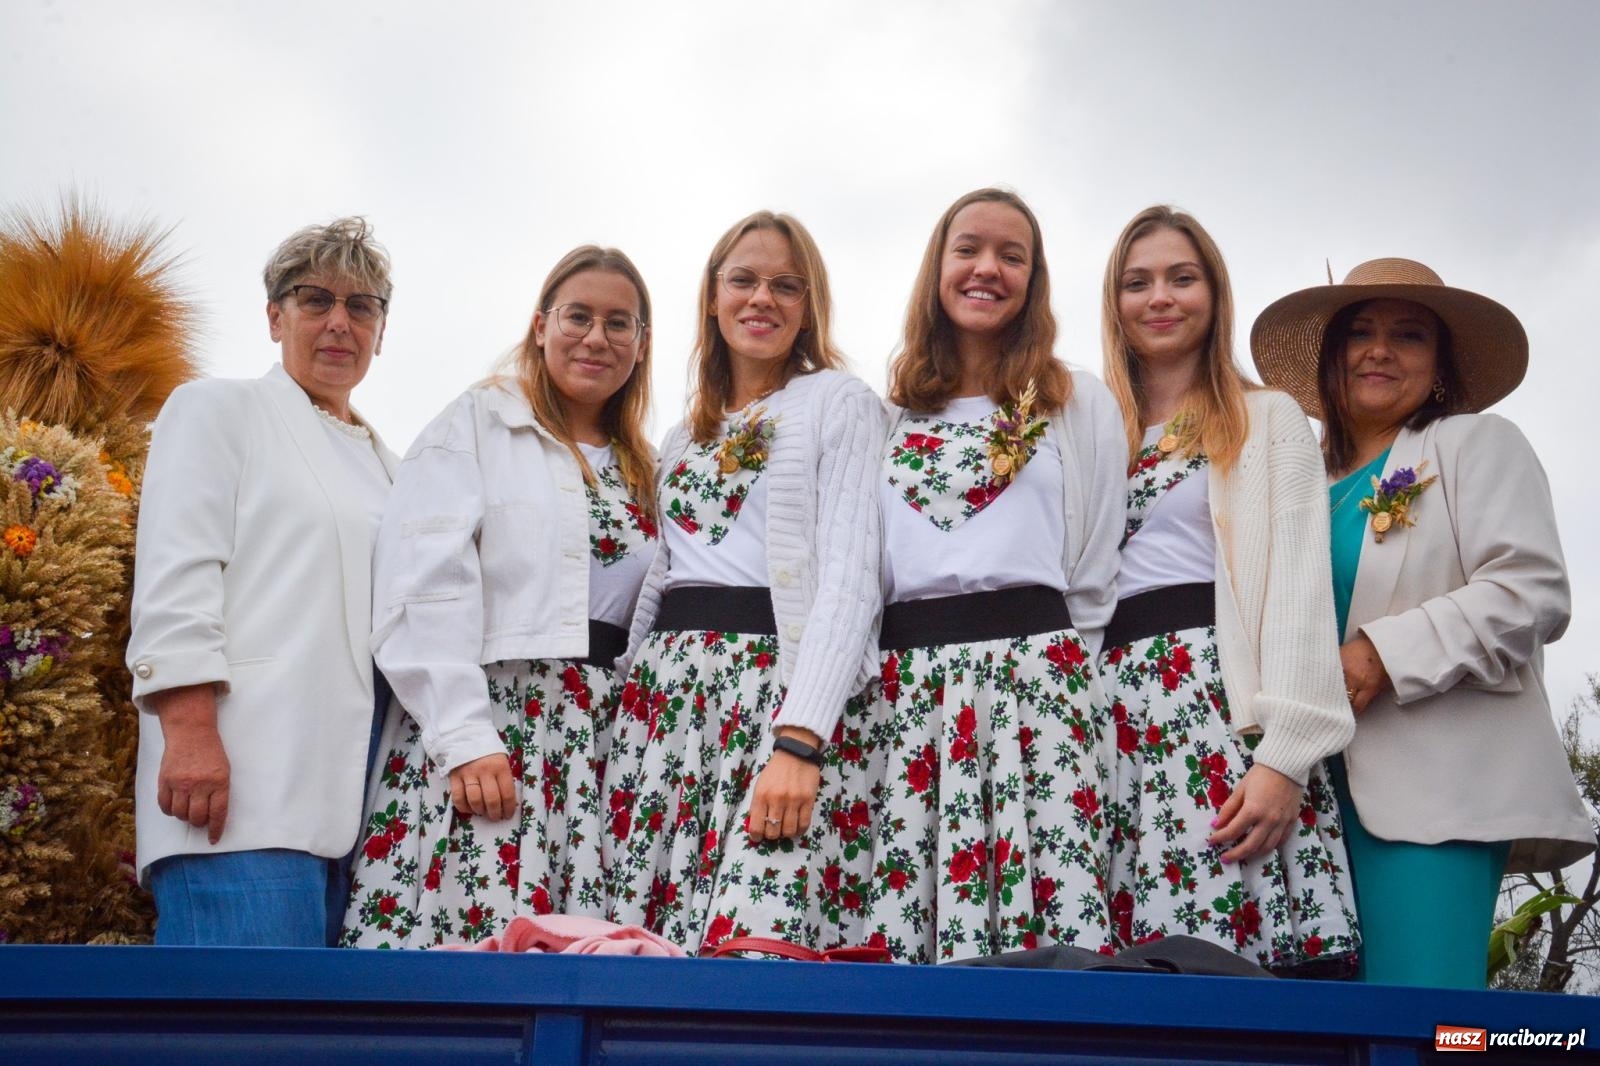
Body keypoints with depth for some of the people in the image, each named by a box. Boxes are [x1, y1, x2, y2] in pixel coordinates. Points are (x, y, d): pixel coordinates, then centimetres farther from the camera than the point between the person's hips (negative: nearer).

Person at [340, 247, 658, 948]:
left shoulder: (640, 472, 20)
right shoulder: (475, 424, 3)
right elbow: (428, 590, -8)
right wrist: (464, 737, -17)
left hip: (601, 742, 5)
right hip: (476, 718, -5)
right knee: (467, 949, -11)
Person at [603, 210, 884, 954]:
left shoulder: (838, 403, 4)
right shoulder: (683, 439, 23)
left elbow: (849, 578, -8)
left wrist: (800, 739, -19)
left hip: (776, 688, -6)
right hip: (663, 694, 6)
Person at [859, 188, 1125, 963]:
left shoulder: (1080, 405, 10)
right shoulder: (889, 413, 15)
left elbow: (1095, 575, 9)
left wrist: (1060, 663, 5)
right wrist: (889, 665, 7)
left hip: (1033, 675, -2)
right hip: (906, 683, 2)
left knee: (1044, 893, -11)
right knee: (902, 907, -3)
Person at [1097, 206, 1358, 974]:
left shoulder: (1268, 420, 9)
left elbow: (1298, 586, -2)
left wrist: (1285, 756, -14)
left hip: (1225, 697, -4)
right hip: (1113, 713, 4)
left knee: (1241, 960, -13)